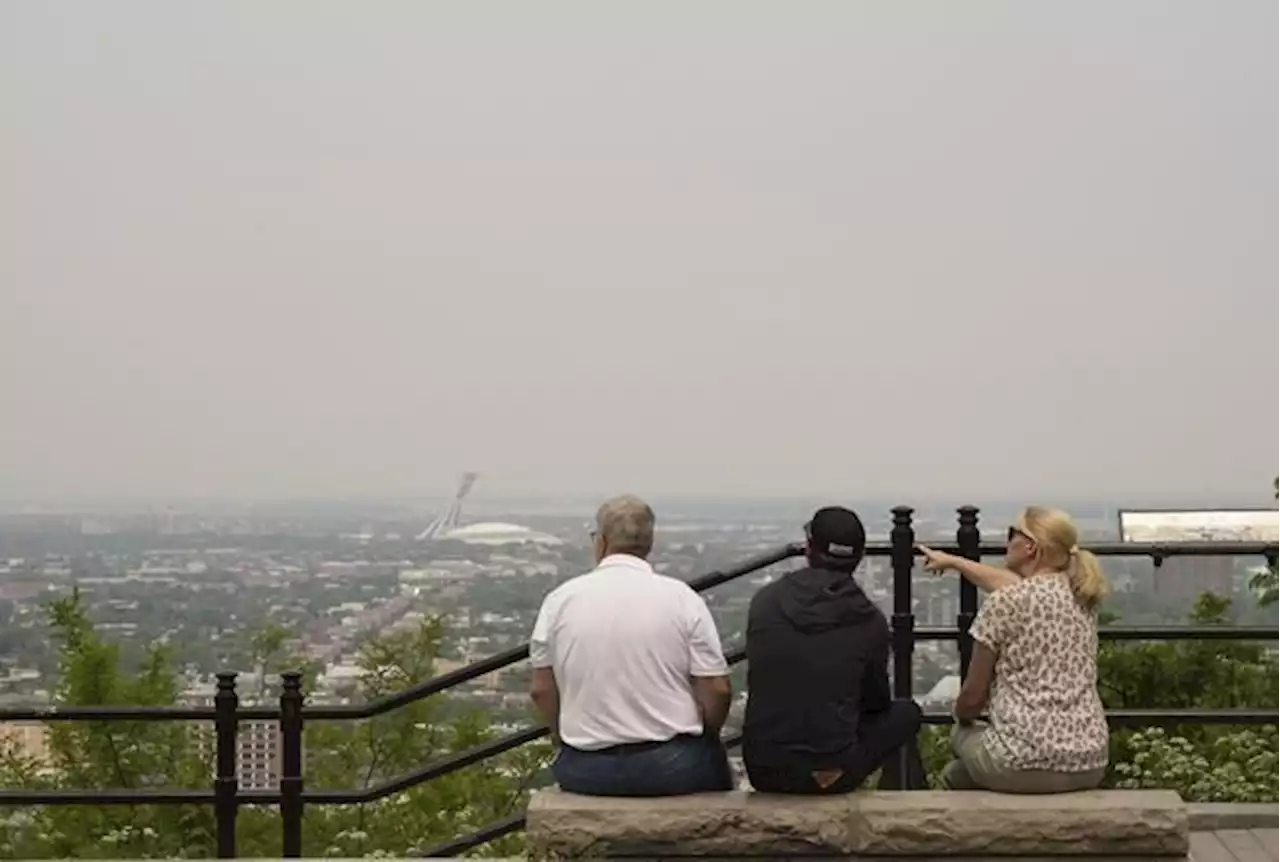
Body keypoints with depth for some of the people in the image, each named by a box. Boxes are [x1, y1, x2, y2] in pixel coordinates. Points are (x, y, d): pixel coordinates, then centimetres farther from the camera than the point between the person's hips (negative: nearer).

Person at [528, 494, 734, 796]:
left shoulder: (560, 600, 0)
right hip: (672, 770, -2)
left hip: (585, 771, 2)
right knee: (712, 759, 26)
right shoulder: (682, 598, -3)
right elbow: (717, 690, -5)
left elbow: (542, 690, 5)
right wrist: (701, 736, 13)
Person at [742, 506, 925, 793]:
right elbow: (876, 701, 7)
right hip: (830, 775, -2)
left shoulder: (764, 601, -1)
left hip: (762, 771, 3)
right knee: (905, 714, 23)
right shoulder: (870, 621, -8)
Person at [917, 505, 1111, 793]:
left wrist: (961, 716, 21)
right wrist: (953, 562, 45)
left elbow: (973, 695, -3)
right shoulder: (1081, 595, 9)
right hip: (1089, 764, 6)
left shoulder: (1003, 603, -10)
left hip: (1027, 762, -6)